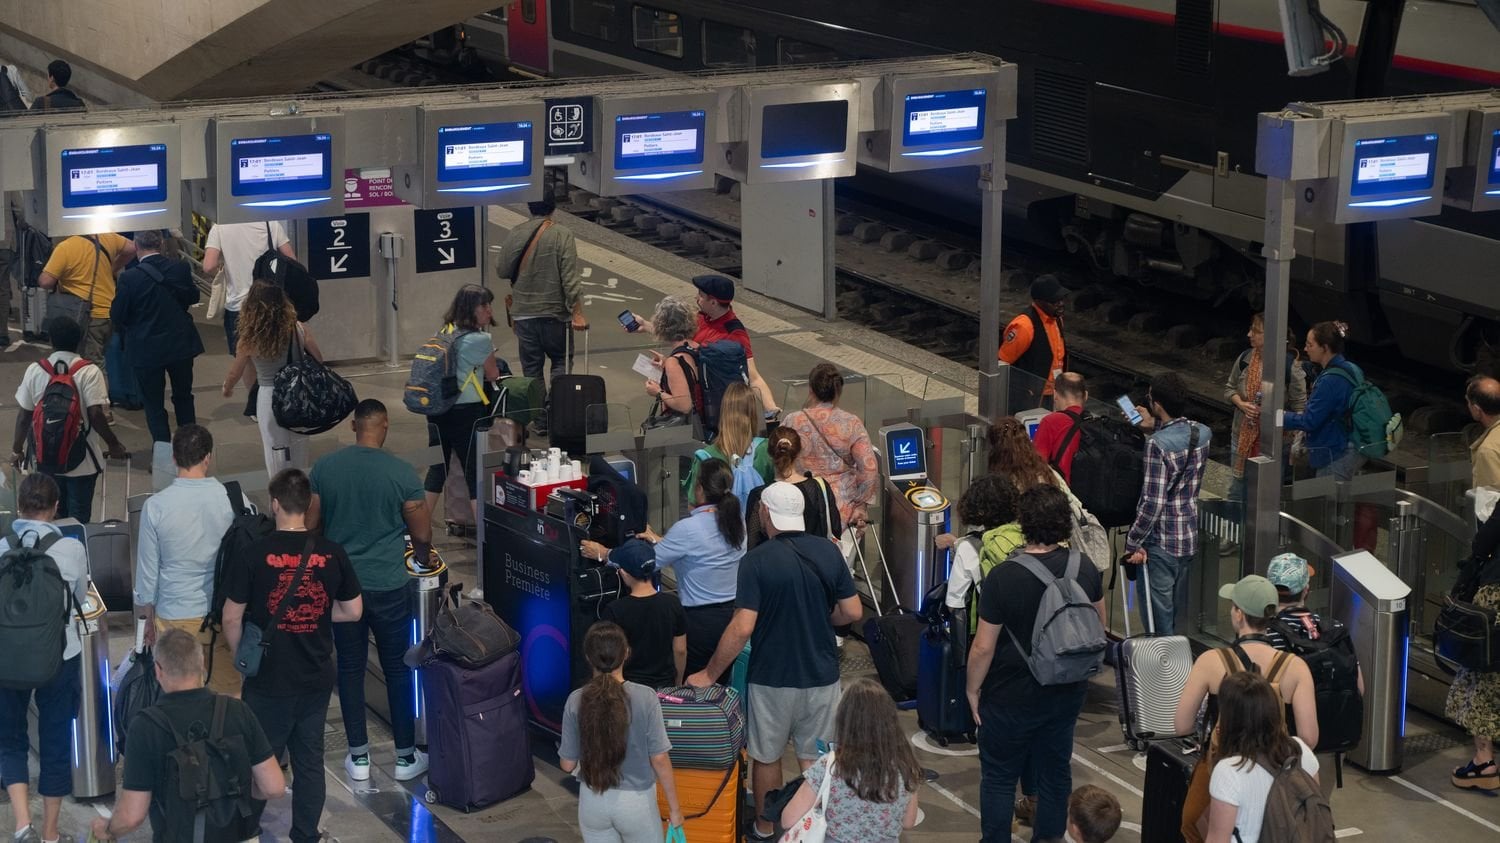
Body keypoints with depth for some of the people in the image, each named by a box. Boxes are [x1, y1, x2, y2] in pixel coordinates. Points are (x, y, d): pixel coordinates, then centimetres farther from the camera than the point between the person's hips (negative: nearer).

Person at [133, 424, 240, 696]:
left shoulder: (155, 506, -11)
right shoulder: (233, 500, -10)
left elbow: (147, 568, -2)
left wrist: (147, 617, 12)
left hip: (175, 617, 0)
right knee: (229, 693, 11)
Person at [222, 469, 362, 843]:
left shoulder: (254, 555, -14)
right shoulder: (332, 553, -5)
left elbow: (231, 619, -9)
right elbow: (353, 611, 4)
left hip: (268, 680, -2)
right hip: (316, 678, 3)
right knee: (310, 761, 13)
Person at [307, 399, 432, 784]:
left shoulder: (324, 468, -5)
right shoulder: (402, 472, -12)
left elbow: (309, 526, 1)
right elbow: (422, 535, -6)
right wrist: (423, 554, 18)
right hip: (389, 586, -2)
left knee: (350, 667, 13)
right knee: (398, 669, 10)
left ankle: (358, 757, 18)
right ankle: (406, 756, 17)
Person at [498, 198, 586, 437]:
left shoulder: (515, 234, -3)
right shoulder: (561, 235, -12)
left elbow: (503, 271, 4)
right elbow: (570, 278, -15)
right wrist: (577, 312, -13)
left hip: (522, 312, 2)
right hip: (554, 311, -2)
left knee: (531, 366, 11)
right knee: (561, 360, 14)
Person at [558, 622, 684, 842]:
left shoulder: (576, 702, -11)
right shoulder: (645, 698, -17)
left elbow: (567, 764, -4)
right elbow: (659, 760, -13)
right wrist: (674, 807, -1)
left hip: (593, 802, 2)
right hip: (636, 801, -2)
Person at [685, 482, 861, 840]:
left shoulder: (758, 560, -16)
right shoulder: (829, 552, -4)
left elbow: (742, 628, -20)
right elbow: (852, 612, 1)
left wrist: (709, 674, -11)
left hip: (772, 677, -3)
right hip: (822, 675, 3)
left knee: (767, 756, 16)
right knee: (815, 758, 14)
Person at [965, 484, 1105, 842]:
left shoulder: (1002, 577, -24)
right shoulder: (1086, 568, -9)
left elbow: (983, 647, -19)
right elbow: (1099, 626, 8)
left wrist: (972, 689, -3)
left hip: (1012, 697, -4)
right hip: (1067, 692, 4)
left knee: (999, 776, 12)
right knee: (1055, 771, 19)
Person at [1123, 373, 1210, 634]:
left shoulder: (1157, 444, -23)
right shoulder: (1203, 434, -2)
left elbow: (1153, 503, -23)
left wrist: (1133, 543, -15)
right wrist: (1157, 426, 25)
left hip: (1160, 543, -7)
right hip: (1190, 538, 7)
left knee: (1159, 615, 4)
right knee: (1179, 611, 20)